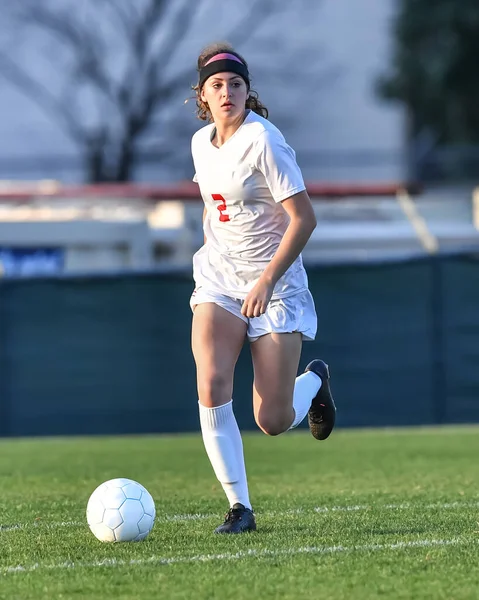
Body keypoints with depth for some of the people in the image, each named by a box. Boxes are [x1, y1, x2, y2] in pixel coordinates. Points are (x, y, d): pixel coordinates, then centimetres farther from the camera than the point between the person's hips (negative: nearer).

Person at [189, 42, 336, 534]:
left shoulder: (262, 140, -16)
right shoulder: (201, 142, 5)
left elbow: (303, 218, -19)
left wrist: (266, 281, -21)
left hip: (275, 286, -5)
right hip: (218, 280, 5)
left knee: (274, 422, -4)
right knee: (211, 386, -20)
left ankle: (315, 381, 33)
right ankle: (239, 507, -12)